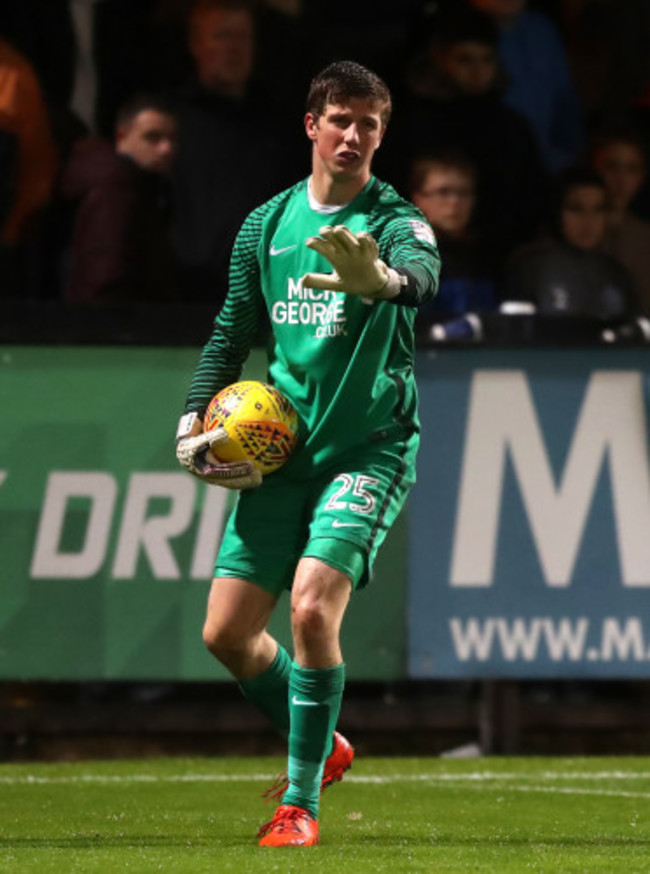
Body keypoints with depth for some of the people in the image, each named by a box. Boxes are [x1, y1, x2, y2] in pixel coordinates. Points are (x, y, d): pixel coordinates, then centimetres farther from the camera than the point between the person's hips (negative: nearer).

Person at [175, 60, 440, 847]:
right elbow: (231, 334, 18)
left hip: (369, 449, -5)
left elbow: (422, 272, -33)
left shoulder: (394, 221, -8)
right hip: (280, 452, 6)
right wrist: (193, 423, 4)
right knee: (226, 632, 2)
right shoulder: (267, 223, 8)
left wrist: (382, 278, -57)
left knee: (313, 607, -23)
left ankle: (301, 801, -9)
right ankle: (322, 747, 29)